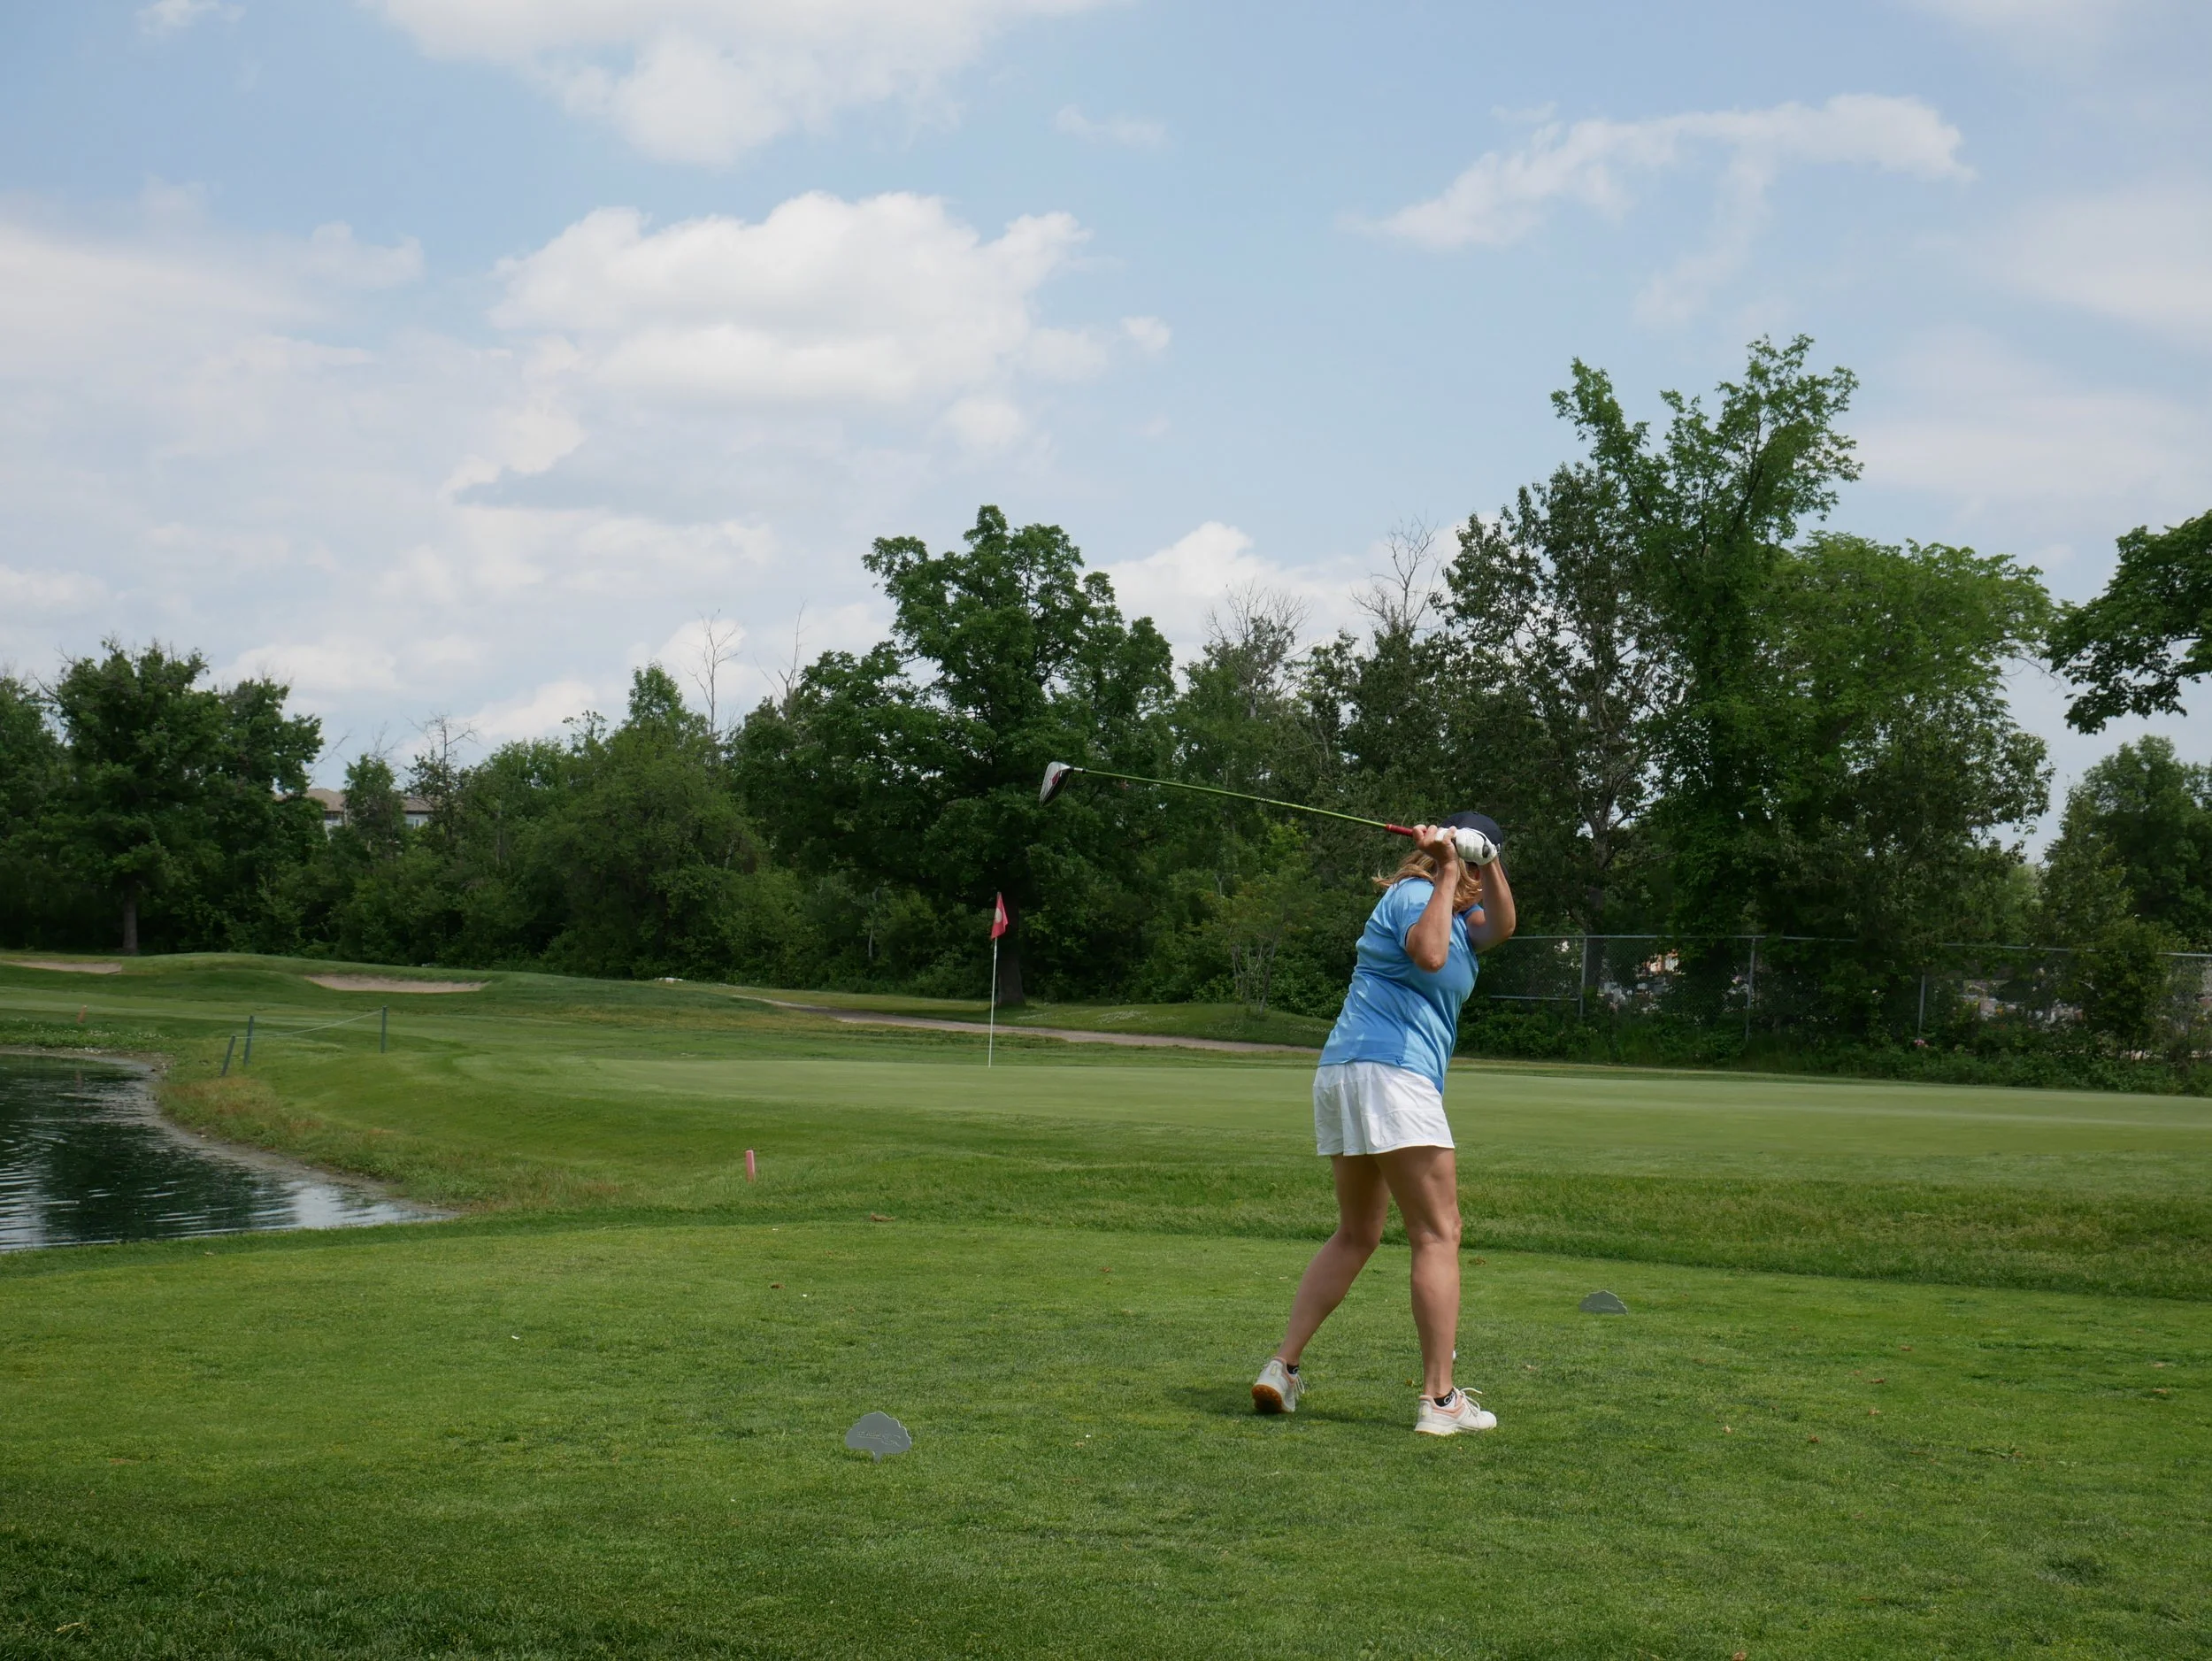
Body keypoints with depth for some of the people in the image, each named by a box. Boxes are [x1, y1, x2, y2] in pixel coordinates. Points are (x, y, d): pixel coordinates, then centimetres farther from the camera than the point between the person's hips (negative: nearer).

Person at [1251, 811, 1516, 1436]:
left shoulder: (1460, 912, 25)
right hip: (1389, 1073, -10)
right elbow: (1429, 955, -22)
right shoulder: (1413, 894, -3)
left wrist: (1486, 864, -5)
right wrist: (1449, 873, -14)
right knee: (1437, 1235, -7)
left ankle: (1281, 1367, 9)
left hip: (1340, 1077, 10)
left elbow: (1499, 928, 8)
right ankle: (1440, 1400, -10)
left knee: (1356, 1235, 16)